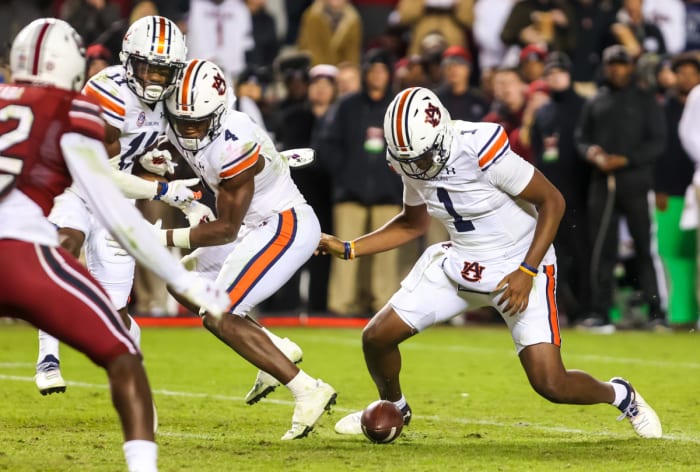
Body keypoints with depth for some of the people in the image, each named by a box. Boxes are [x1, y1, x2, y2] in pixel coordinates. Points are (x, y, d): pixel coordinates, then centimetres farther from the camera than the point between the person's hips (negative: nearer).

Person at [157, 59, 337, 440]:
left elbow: (226, 229, -20)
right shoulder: (181, 130, -4)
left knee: (219, 317, -14)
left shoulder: (231, 145, -28)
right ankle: (277, 350, 15)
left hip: (288, 227, -10)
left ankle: (308, 391, -14)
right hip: (260, 226, 10)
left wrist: (163, 238, -21)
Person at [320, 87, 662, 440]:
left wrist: (526, 272, -23)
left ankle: (621, 395, 19)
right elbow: (413, 224, 12)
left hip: (518, 267, -6)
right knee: (377, 338, 0)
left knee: (551, 385, -14)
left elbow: (552, 201, -19)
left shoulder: (481, 149, -30)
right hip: (458, 264, 6)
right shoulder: (409, 162, -8)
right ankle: (393, 408, 33)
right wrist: (348, 249, 2)